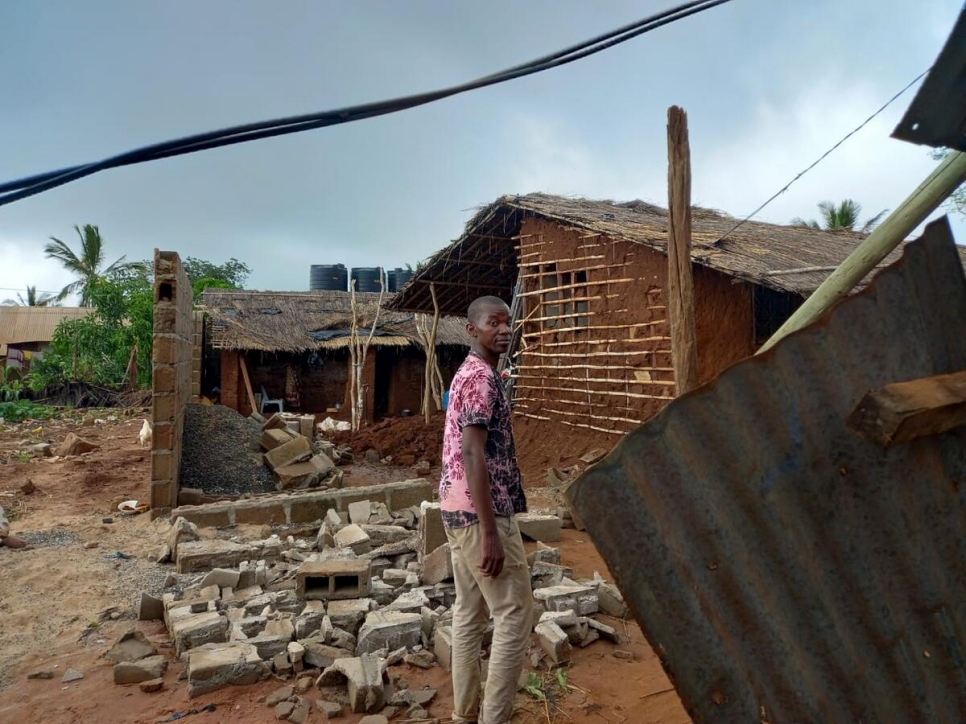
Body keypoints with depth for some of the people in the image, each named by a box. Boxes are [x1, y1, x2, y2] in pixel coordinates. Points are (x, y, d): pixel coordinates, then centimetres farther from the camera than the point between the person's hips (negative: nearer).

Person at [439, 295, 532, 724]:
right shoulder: (482, 377, -16)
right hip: (482, 514, -10)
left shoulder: (466, 374, 16)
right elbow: (473, 456, -23)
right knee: (515, 615, -1)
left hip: (457, 510, 10)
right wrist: (491, 532, -24)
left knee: (469, 612, 15)